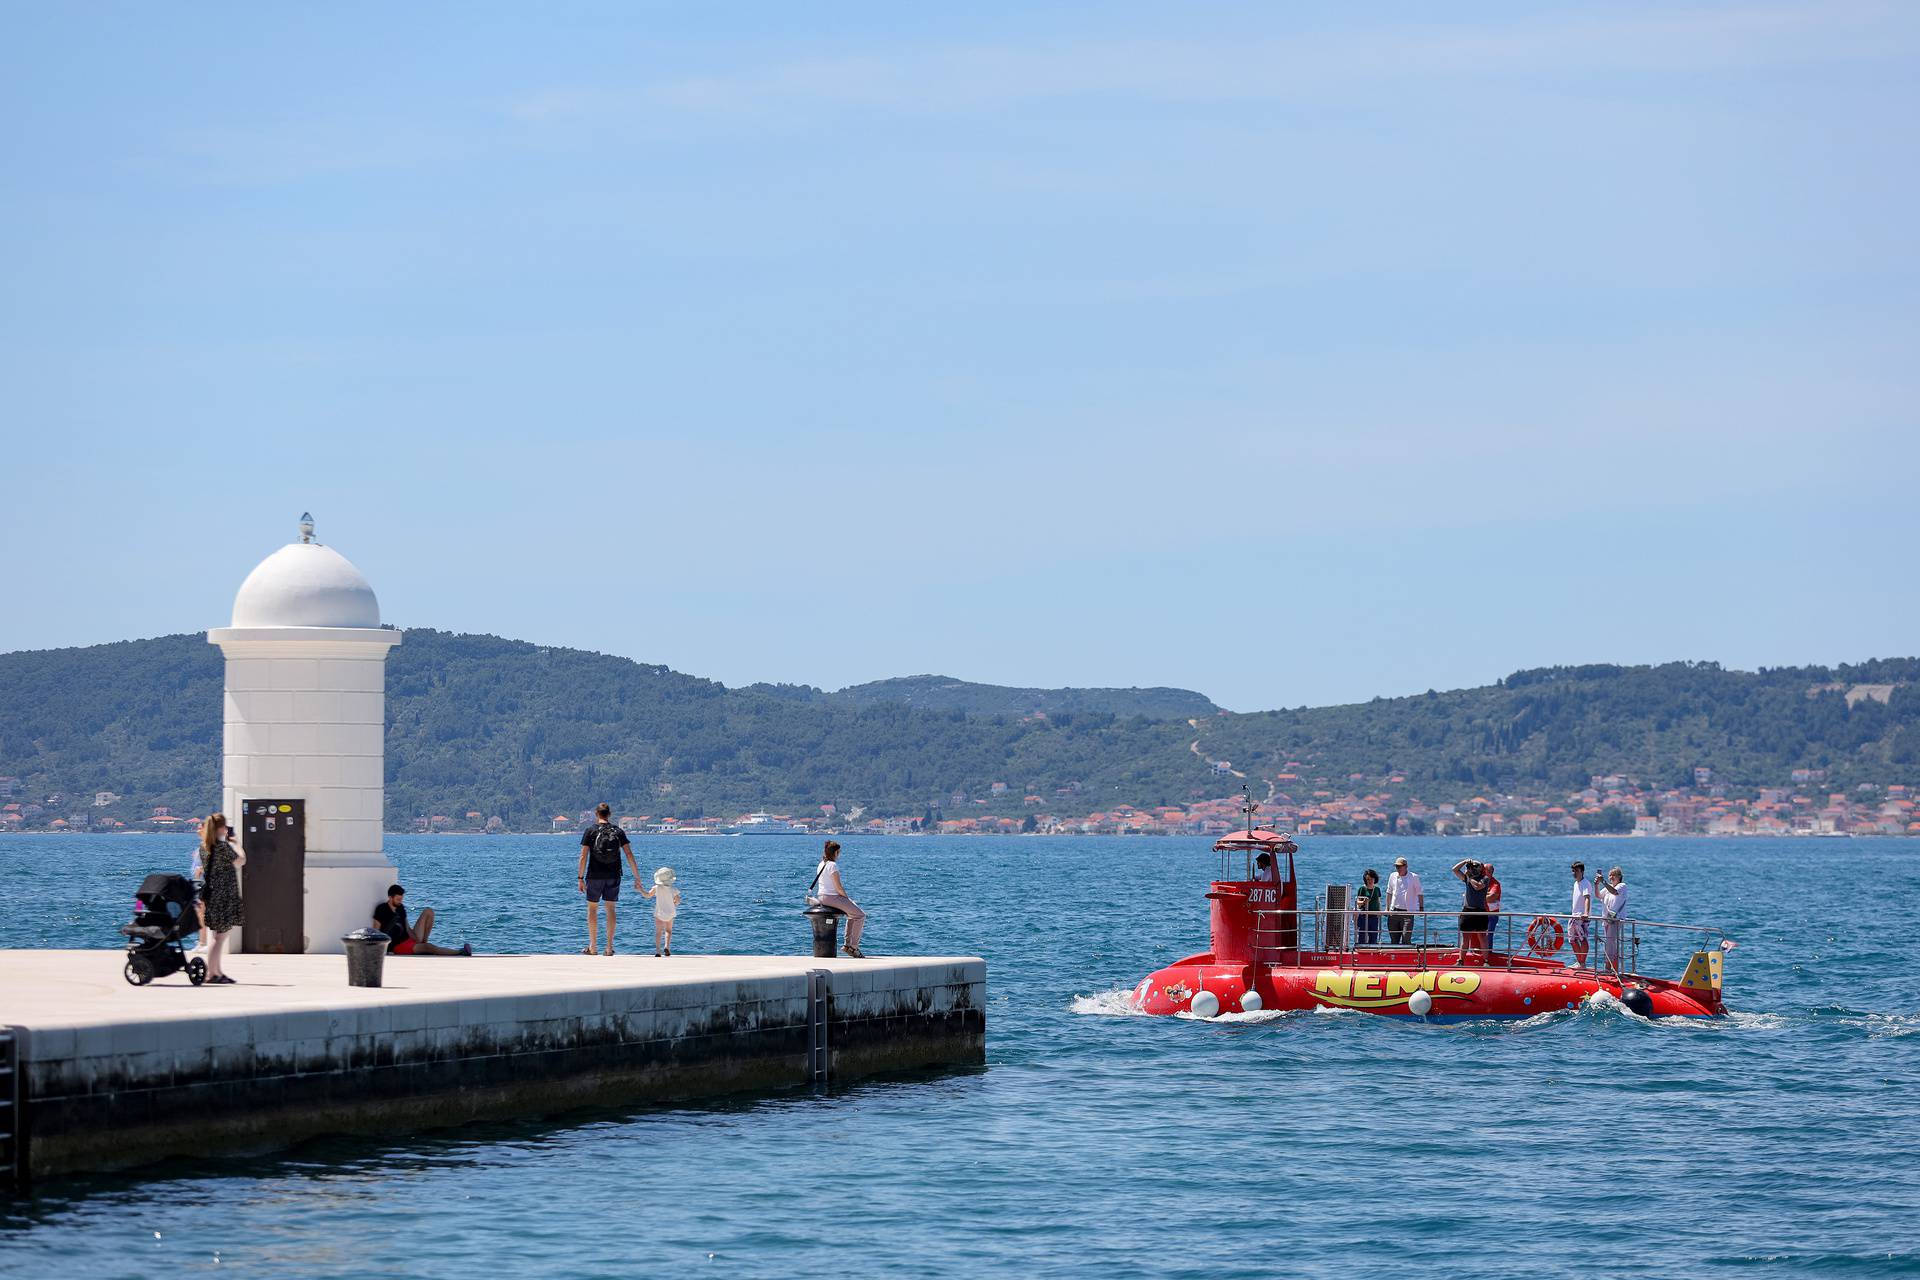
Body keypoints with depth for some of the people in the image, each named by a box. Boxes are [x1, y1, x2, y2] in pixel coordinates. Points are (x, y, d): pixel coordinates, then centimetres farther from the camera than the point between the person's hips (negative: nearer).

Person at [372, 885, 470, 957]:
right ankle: (460, 953, -35)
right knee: (428, 947, -35)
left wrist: (416, 939, -5)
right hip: (398, 946, -8)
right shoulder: (381, 909, -8)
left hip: (409, 939, 8)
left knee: (428, 911, 3)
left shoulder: (400, 908, 12)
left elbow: (407, 929, 13)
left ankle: (422, 942, -4)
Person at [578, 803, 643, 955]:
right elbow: (629, 855, -1)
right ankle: (609, 947, 5)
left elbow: (583, 856, -8)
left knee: (592, 908, 7)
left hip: (595, 876, -2)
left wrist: (581, 878, -3)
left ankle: (592, 947, 7)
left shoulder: (590, 831, -4)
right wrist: (637, 877, 2)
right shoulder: (618, 832, 2)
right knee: (611, 909, 8)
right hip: (613, 876, 2)